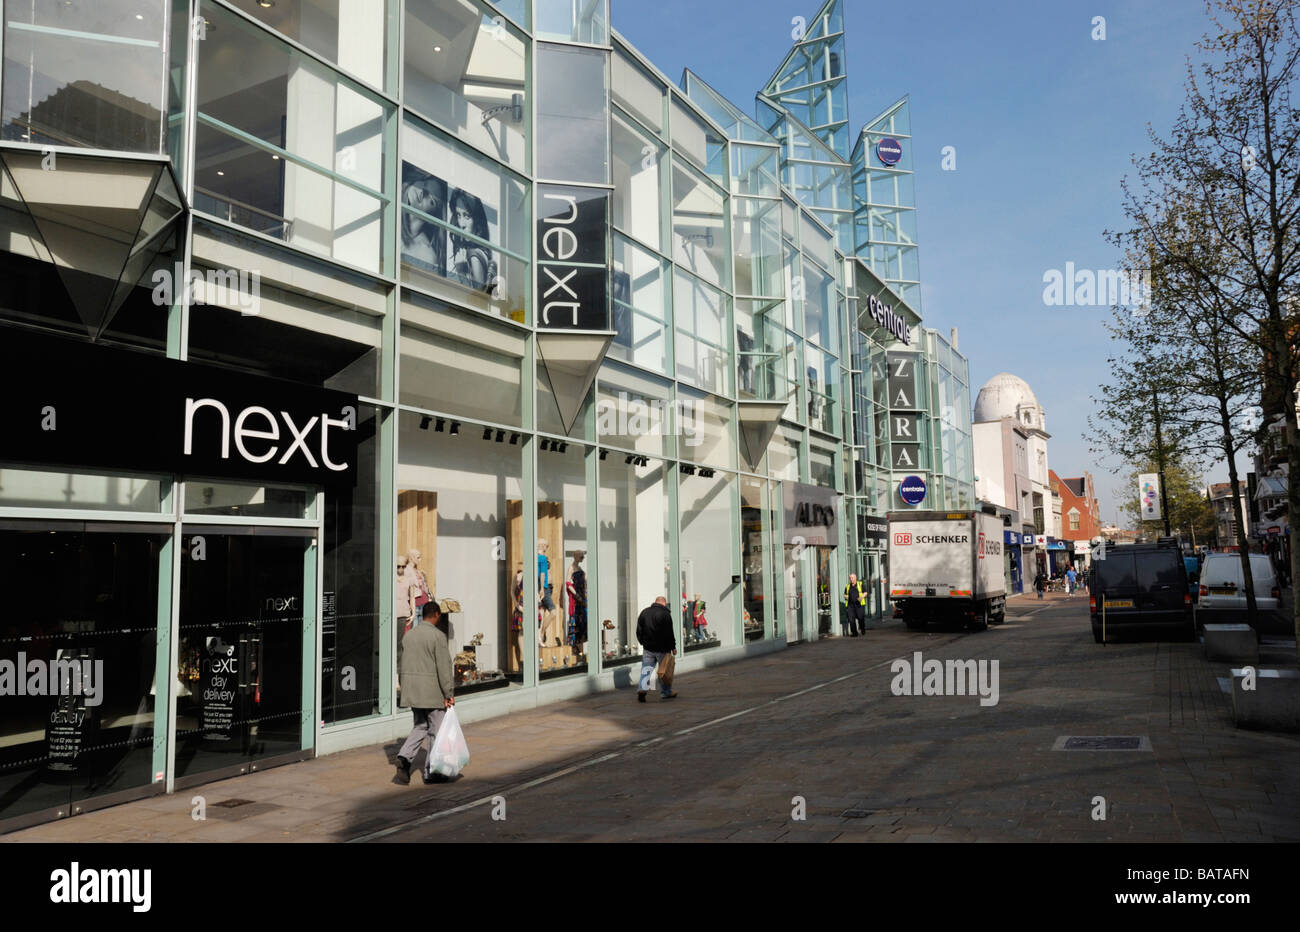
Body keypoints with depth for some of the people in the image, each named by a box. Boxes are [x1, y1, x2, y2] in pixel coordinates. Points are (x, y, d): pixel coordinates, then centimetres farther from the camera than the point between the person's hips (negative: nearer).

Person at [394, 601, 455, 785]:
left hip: (412, 690, 6)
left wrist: (405, 688, 21)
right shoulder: (437, 635, -13)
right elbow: (444, 666, -15)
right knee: (436, 730, 6)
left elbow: (403, 666, 14)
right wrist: (449, 693, -11)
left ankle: (404, 757, -4)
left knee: (420, 727, 17)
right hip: (432, 690, -6)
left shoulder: (408, 635, 9)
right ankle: (433, 771, 11)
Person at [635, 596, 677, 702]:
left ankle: (642, 689, -14)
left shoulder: (644, 612, 7)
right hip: (662, 648, -4)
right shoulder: (665, 614, -10)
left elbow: (639, 631, 12)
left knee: (646, 669, 5)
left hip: (647, 648, 4)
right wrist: (673, 647, -4)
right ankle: (666, 692, 17)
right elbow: (669, 633, -11)